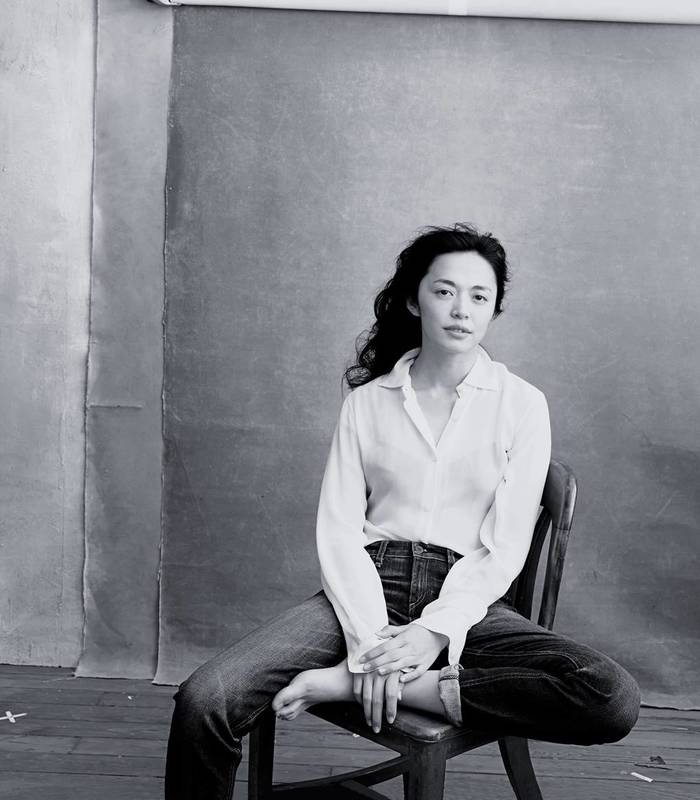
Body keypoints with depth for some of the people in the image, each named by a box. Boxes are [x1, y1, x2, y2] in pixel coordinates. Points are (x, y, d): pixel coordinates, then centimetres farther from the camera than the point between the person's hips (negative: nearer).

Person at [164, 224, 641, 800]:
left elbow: (505, 548, -1)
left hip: (466, 598, 1)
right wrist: (370, 637, -15)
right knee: (204, 702, -26)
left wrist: (436, 630, -16)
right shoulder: (367, 402, 8)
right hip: (367, 587, -1)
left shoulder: (521, 405, 4)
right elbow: (337, 528, 1)